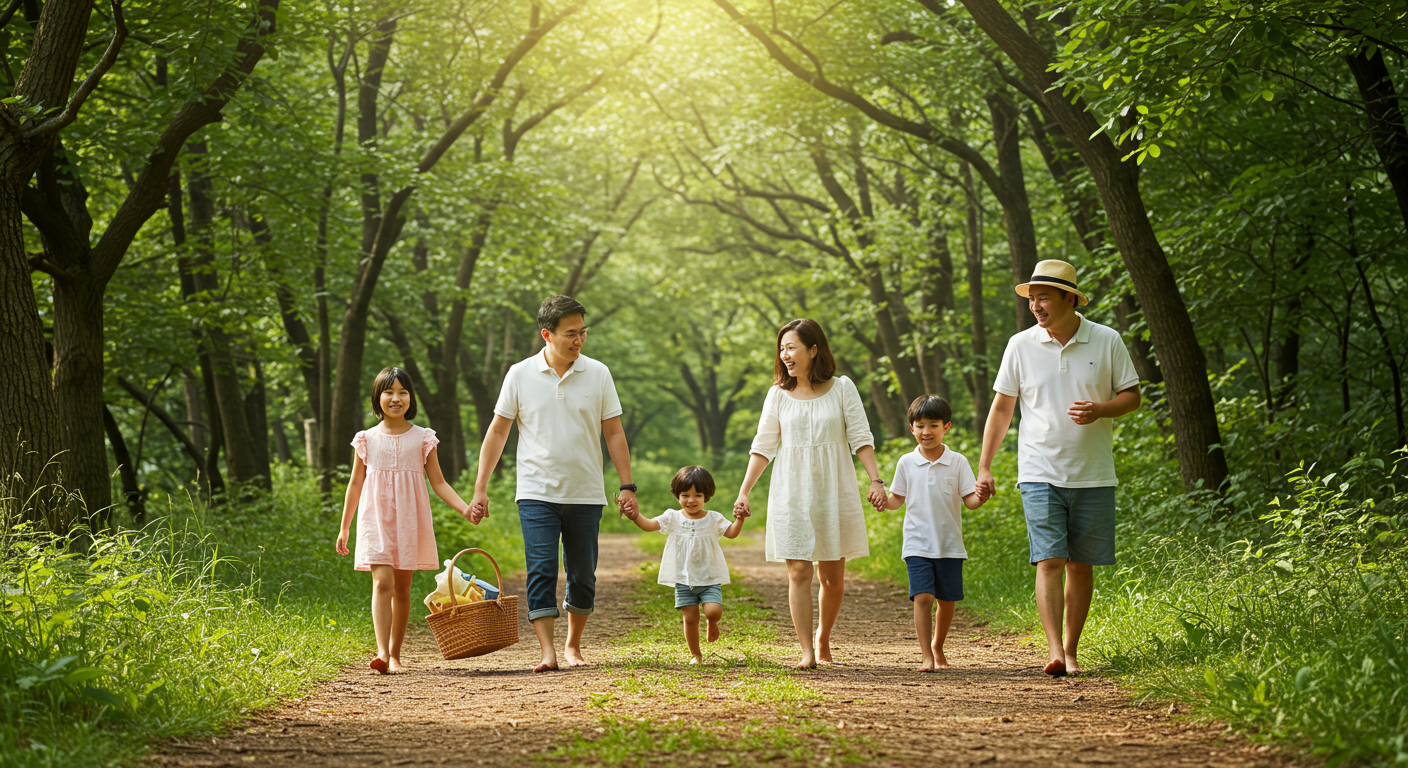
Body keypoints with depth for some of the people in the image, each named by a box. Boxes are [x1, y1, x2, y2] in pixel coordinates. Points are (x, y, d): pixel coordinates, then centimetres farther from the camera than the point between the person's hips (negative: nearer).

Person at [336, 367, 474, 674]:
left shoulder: (422, 439, 4)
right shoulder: (367, 440, 4)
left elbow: (438, 483, 5)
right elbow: (355, 485, 11)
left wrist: (464, 508, -10)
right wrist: (344, 528, 11)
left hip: (409, 522, 1)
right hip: (376, 521, -1)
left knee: (402, 587, 6)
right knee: (382, 582, -16)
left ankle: (394, 653, 16)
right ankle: (382, 652, -25)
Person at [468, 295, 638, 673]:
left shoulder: (598, 374, 2)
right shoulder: (520, 375, 0)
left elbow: (614, 433, 6)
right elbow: (498, 431, 5)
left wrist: (627, 486, 0)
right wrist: (480, 489, 2)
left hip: (586, 495, 2)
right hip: (537, 494, -2)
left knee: (583, 577, 7)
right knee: (541, 572, -12)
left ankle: (573, 645, 24)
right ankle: (547, 652, -14)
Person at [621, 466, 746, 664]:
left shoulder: (713, 519, 1)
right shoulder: (673, 518, 1)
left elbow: (731, 533, -5)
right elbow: (650, 525, -7)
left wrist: (739, 519, -23)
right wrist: (635, 515, -26)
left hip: (710, 579, -1)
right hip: (684, 579, 1)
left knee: (713, 610, -19)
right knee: (690, 618, 1)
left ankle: (713, 623, 19)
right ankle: (695, 654, 19)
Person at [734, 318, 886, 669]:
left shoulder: (842, 388, 2)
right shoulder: (778, 395, 5)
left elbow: (861, 438, 0)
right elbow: (763, 446, 6)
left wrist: (876, 480, -10)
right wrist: (744, 492, 0)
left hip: (833, 491, 0)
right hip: (791, 493, 0)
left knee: (833, 575, 5)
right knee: (799, 571, -8)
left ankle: (823, 638, 28)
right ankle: (807, 652, -6)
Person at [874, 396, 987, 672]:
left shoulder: (957, 462, 0)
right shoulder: (906, 463, 3)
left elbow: (969, 500, -2)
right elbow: (899, 498, 11)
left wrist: (981, 497, -23)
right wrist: (885, 502, -10)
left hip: (950, 545, 1)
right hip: (918, 545, -1)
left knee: (946, 600, 9)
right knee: (923, 597, -14)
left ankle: (937, 646, 33)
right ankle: (927, 656, -12)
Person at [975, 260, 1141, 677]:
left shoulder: (1107, 341, 0)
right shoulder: (1021, 346, 2)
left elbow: (1131, 396, 7)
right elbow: (1001, 408, 9)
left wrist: (1100, 410, -15)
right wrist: (984, 467, 7)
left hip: (1093, 475, 1)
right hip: (1040, 474, -1)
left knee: (1082, 565, 5)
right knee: (1049, 562, -12)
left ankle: (1071, 651, 16)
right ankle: (1054, 652, -16)